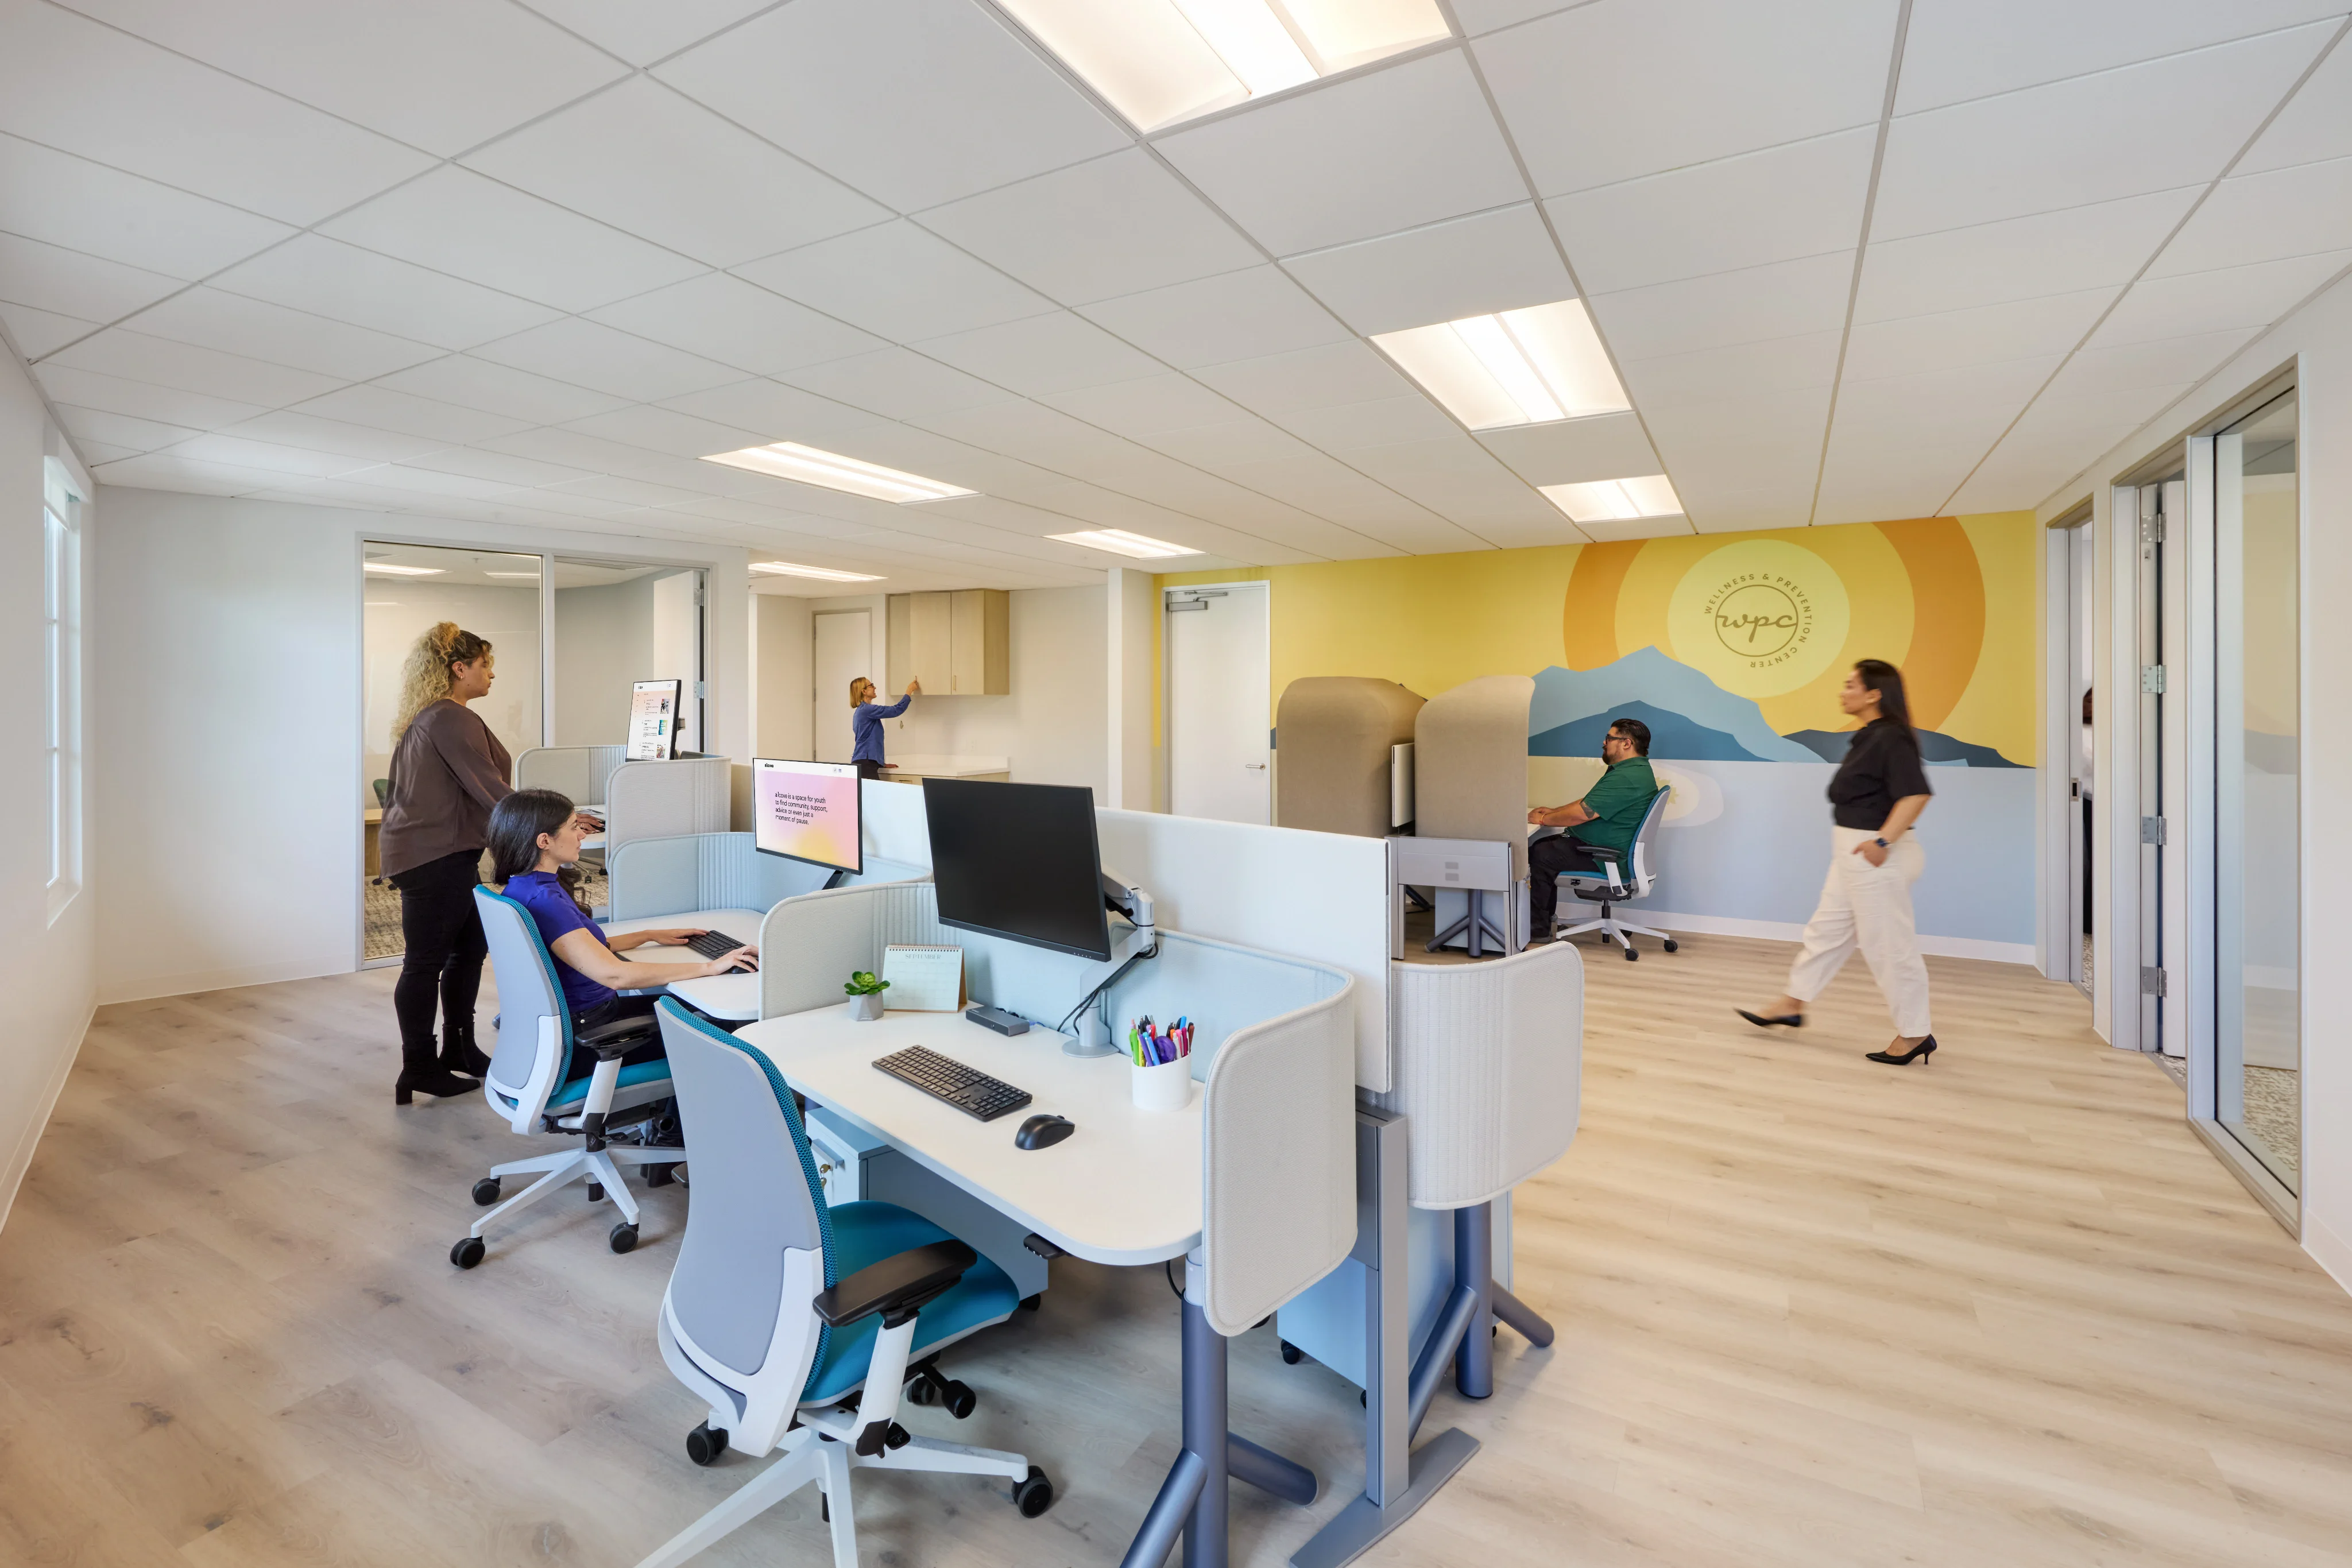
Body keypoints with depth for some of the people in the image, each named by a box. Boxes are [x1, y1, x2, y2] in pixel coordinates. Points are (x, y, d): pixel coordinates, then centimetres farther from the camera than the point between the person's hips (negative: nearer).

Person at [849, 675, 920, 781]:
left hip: (864, 762, 10)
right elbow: (896, 710, -14)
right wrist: (910, 690, -3)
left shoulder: (861, 711, 19)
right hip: (865, 763, -10)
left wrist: (881, 763, 26)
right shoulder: (867, 709, -11)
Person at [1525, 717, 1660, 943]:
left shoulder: (1627, 778, -25)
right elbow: (1588, 802, 21)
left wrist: (1543, 819, -13)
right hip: (1610, 850, 11)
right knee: (1542, 846, 10)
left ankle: (1538, 929, -3)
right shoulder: (1632, 770, 13)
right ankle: (1545, 916, 16)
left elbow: (1582, 814, -26)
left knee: (1540, 856, -13)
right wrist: (1553, 811, 14)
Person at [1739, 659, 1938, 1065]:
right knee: (1827, 929, 16)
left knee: (1888, 944, -1)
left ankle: (1915, 1034, 12)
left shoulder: (1891, 738, -17)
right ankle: (1793, 1004, 27)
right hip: (1853, 855, 11)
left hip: (1875, 856, -11)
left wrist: (1883, 841, -25)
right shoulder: (1869, 738, 12)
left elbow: (1916, 794, -27)